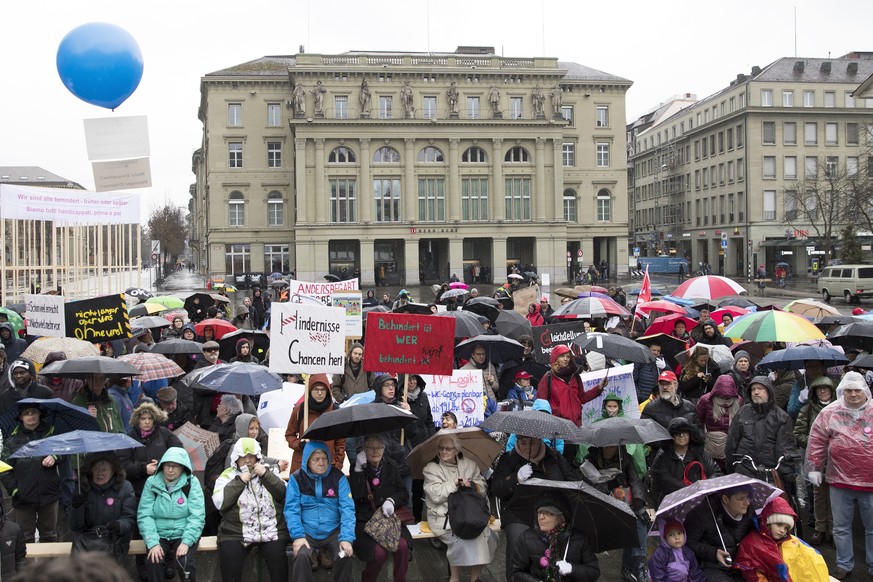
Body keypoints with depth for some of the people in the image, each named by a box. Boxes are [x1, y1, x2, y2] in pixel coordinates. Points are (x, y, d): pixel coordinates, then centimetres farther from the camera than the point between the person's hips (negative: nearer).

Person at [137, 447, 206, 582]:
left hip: (183, 534, -1)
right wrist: (153, 543, -17)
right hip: (159, 535, 1)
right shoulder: (152, 483, 0)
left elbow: (197, 516, -8)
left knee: (186, 564, -26)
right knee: (153, 562, -27)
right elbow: (144, 515, -5)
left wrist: (186, 542, -20)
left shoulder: (191, 483, -3)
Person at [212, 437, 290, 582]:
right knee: (229, 555, -26)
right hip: (236, 533, 0)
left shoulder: (268, 471, 16)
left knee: (276, 554, -25)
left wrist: (266, 475, -5)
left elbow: (285, 494, 3)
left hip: (271, 531, 1)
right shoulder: (228, 476, 11)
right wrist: (239, 481, -8)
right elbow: (219, 502, -5)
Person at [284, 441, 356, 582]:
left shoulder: (338, 477, -1)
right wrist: (297, 536, -22)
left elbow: (347, 508, -8)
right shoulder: (297, 478, -2)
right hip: (307, 532, 0)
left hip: (334, 532, 1)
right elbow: (291, 509, -7)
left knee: (345, 555, -24)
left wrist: (347, 537, -21)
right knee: (301, 556, -29)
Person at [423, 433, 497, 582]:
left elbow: (483, 488, 11)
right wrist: (456, 483, -9)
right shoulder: (431, 468, 3)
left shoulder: (469, 465, 13)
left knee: (485, 534, -24)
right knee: (460, 536, -30)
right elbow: (436, 495, -10)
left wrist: (471, 485, -9)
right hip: (444, 516, -3)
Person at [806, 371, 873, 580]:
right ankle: (844, 565, 25)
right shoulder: (830, 413, -1)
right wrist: (814, 468, 0)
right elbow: (817, 443, 1)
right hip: (840, 481, 0)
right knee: (841, 527, 12)